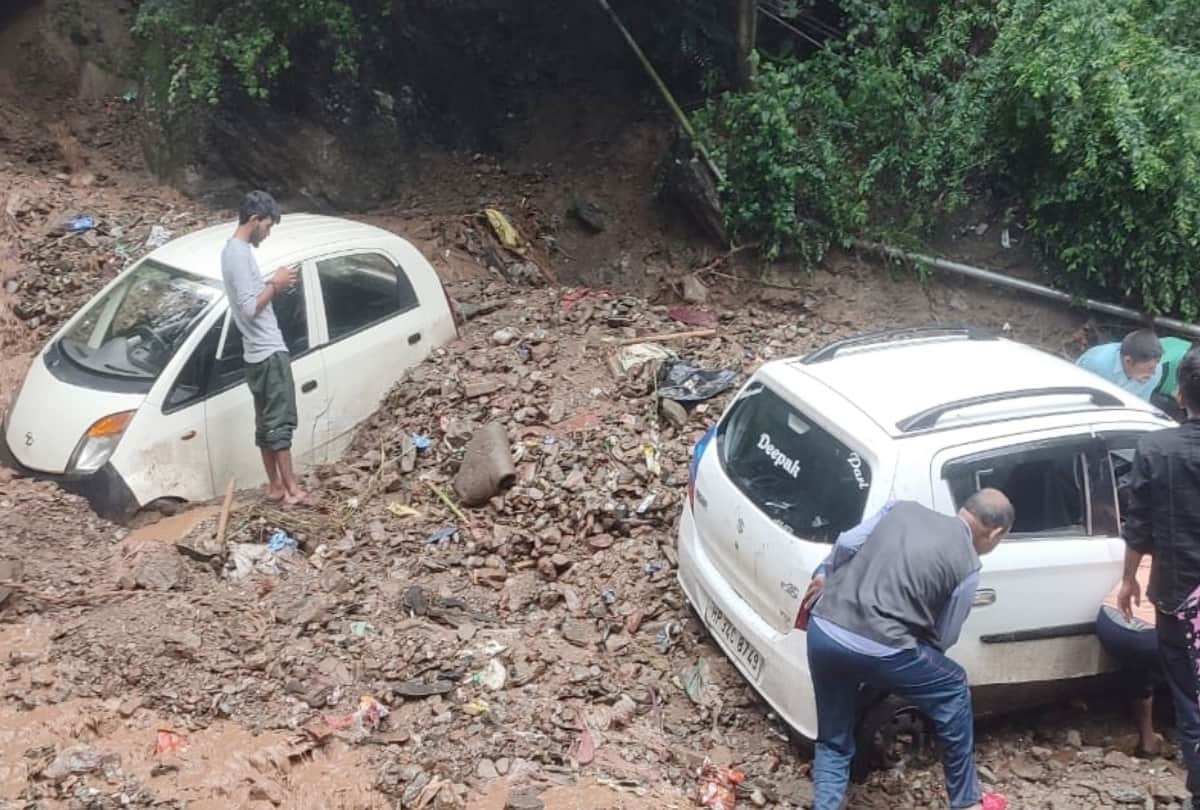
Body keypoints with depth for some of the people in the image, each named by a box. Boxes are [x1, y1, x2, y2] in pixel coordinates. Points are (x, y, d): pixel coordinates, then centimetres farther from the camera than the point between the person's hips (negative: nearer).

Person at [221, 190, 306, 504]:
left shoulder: (233, 250, 14)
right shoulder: (240, 254, -17)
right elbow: (250, 308, -23)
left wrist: (271, 284, 9)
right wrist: (276, 285, -13)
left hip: (258, 353, 10)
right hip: (269, 353, -10)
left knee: (266, 422, 12)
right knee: (281, 422, -5)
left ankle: (275, 485, 18)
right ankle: (291, 487, -1)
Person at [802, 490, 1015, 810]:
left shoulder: (902, 507, 14)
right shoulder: (967, 565, 2)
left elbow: (846, 544, 12)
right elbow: (944, 637, 10)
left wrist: (823, 576, 30)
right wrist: (924, 657, 31)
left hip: (823, 632, 5)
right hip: (878, 650, -5)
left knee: (833, 743, 23)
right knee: (954, 692, 23)